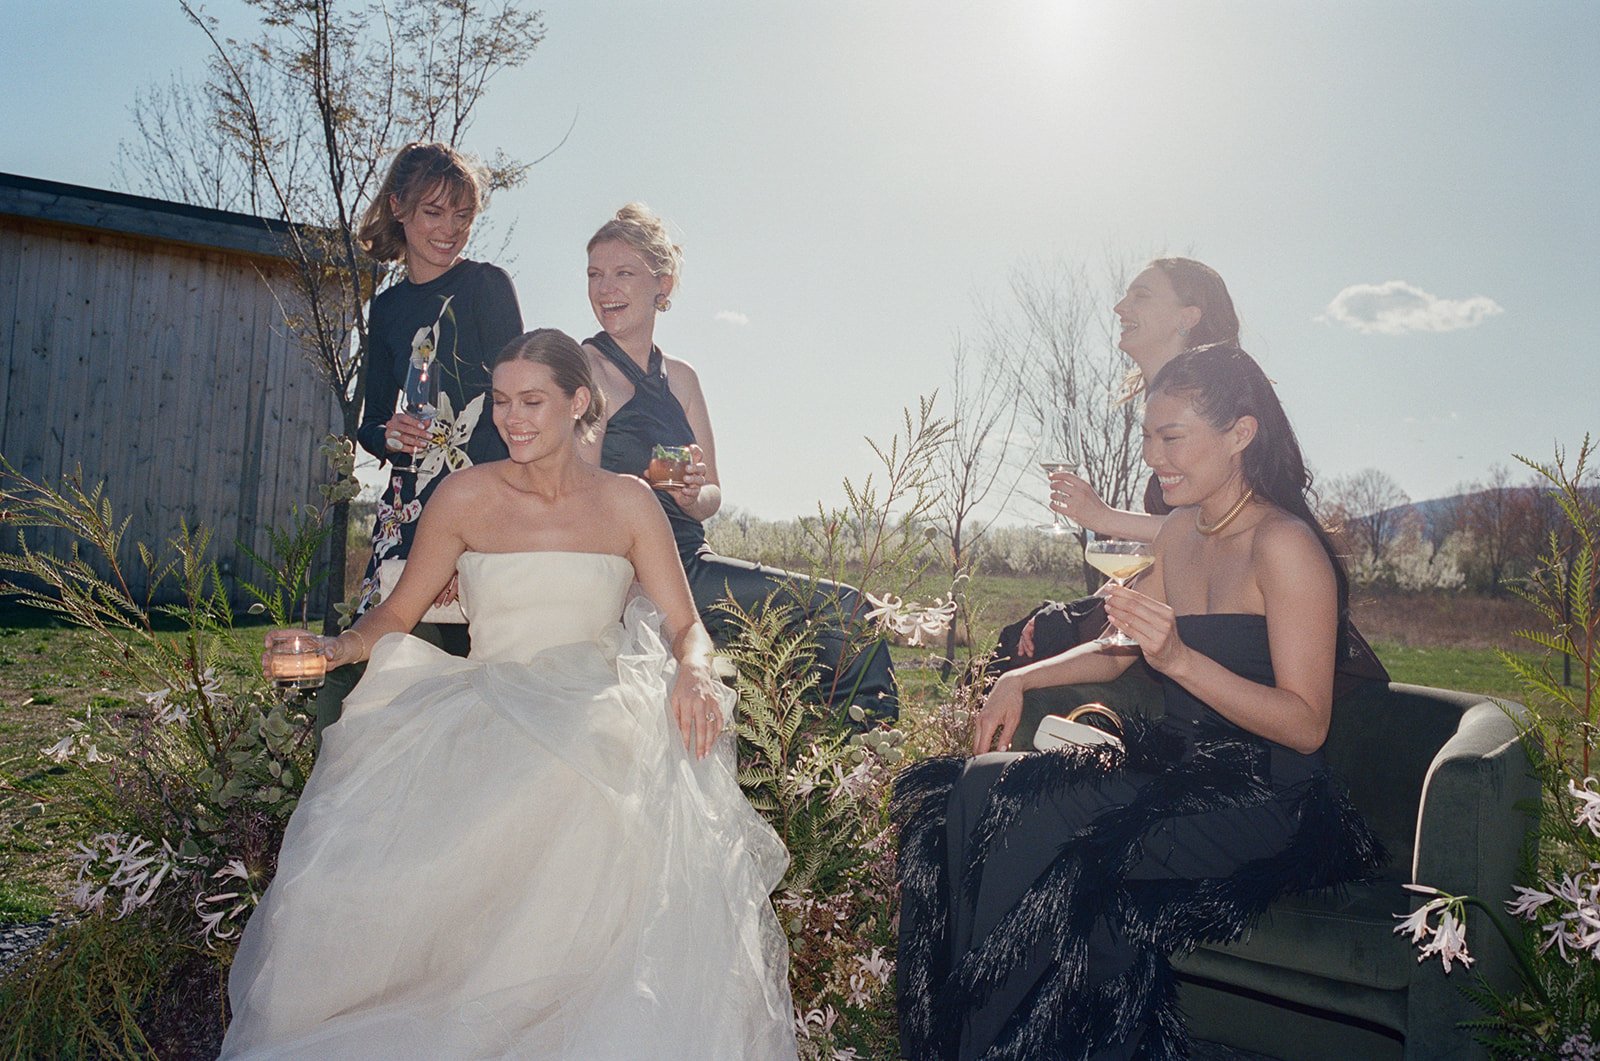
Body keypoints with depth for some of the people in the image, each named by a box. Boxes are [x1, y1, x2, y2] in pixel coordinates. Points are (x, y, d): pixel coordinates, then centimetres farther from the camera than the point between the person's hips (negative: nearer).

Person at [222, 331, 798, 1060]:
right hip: (486, 717, 1)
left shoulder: (626, 502, 8)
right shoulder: (466, 495, 7)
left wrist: (693, 670, -17)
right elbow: (397, 613, 11)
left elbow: (686, 624, 6)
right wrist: (338, 648, -10)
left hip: (597, 718, 0)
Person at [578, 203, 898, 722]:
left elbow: (712, 495, 12)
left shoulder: (680, 377, 14)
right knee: (840, 608, -14)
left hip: (689, 560, 7)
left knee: (848, 610, -4)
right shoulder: (584, 369, -6)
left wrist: (692, 495, -10)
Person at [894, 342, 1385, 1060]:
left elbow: (1306, 725, -17)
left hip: (1262, 799, -7)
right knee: (974, 794, -12)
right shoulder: (1181, 531, 10)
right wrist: (1018, 681, 9)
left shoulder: (1284, 546, -14)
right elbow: (1117, 652, 22)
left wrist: (1179, 657, -27)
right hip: (1173, 762, 8)